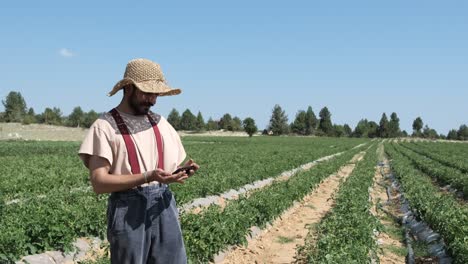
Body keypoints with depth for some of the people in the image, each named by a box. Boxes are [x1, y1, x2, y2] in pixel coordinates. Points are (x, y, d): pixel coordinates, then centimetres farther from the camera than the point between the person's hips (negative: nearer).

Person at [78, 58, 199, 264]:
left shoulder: (160, 123, 13)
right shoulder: (105, 126, -5)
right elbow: (99, 183, -13)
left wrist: (183, 170, -8)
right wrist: (147, 177, -22)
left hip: (164, 205, 5)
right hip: (128, 209, -5)